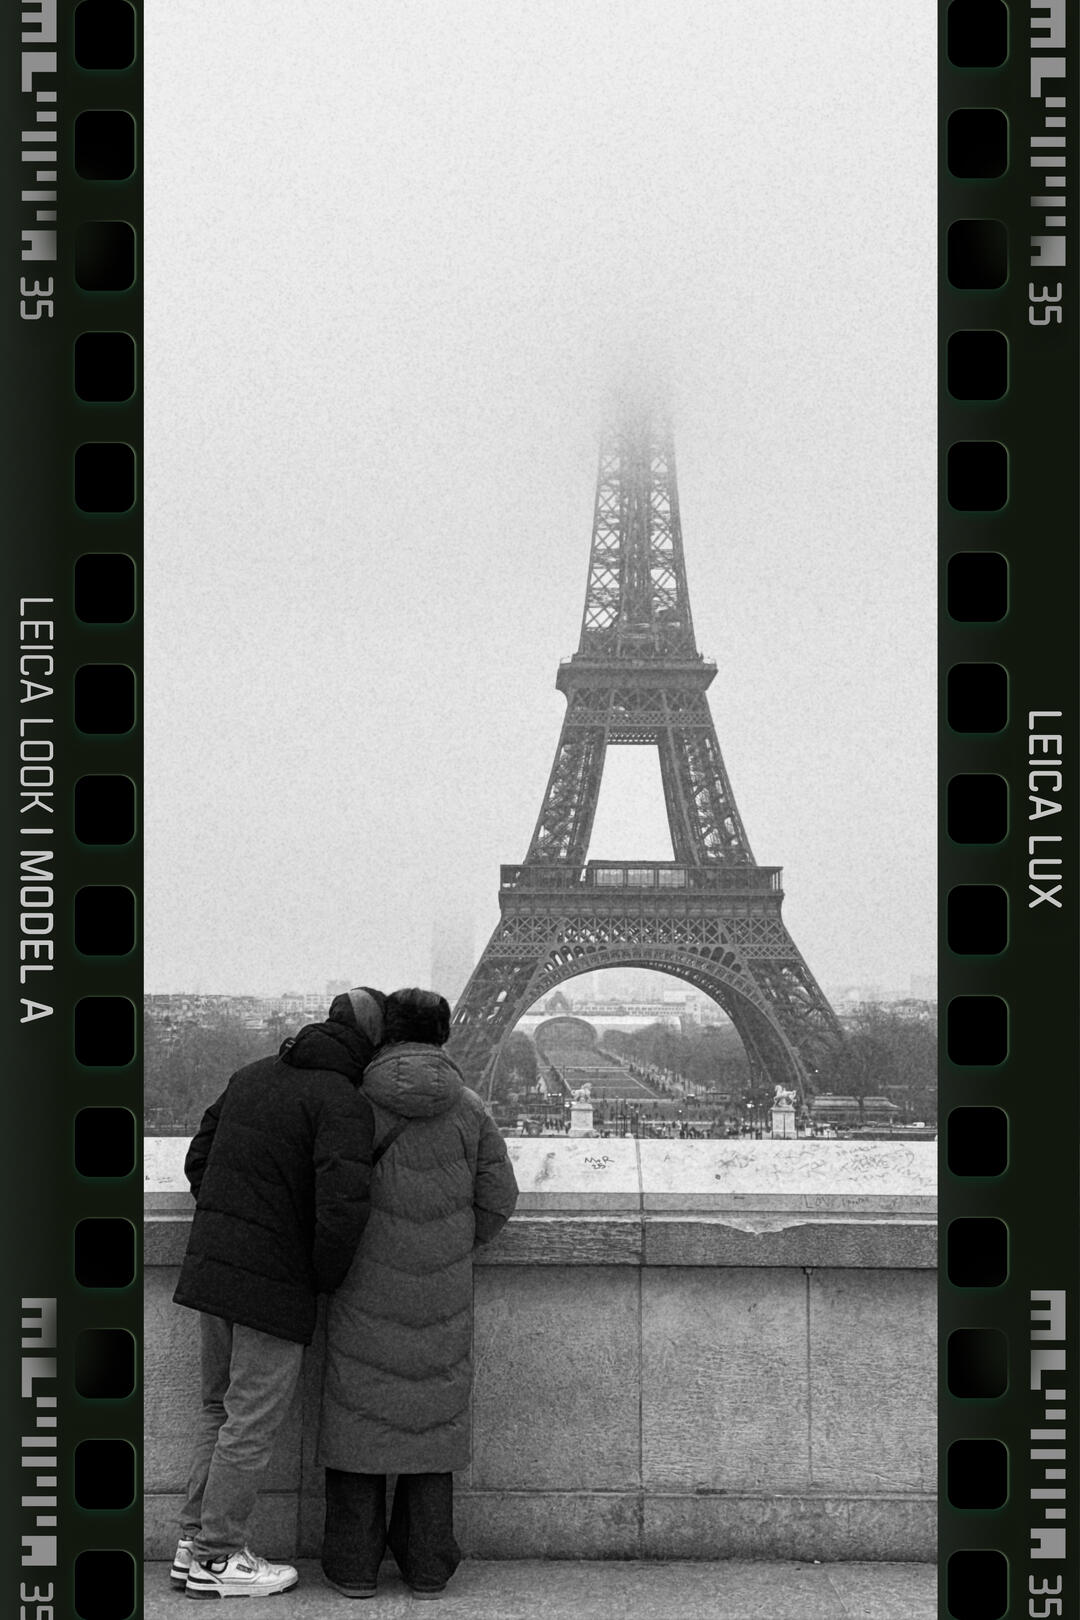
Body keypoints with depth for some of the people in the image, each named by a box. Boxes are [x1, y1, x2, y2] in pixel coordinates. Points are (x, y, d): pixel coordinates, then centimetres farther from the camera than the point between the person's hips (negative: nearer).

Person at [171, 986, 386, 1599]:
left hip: (211, 1265, 8)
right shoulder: (344, 1104, -14)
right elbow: (344, 1203, -25)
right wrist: (327, 1278, -9)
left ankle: (195, 1542, 24)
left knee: (221, 1408, 19)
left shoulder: (252, 1075, 11)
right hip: (273, 1284, -8)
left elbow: (199, 1159, 16)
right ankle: (218, 1560, 11)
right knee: (253, 1423, 3)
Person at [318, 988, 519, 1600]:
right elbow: (497, 1199, 1)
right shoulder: (469, 1109, -3)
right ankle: (428, 1562, 14)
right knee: (432, 1411, 10)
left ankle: (355, 1563, 11)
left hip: (365, 1288, -1)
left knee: (358, 1408, 7)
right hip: (442, 1292, 1)